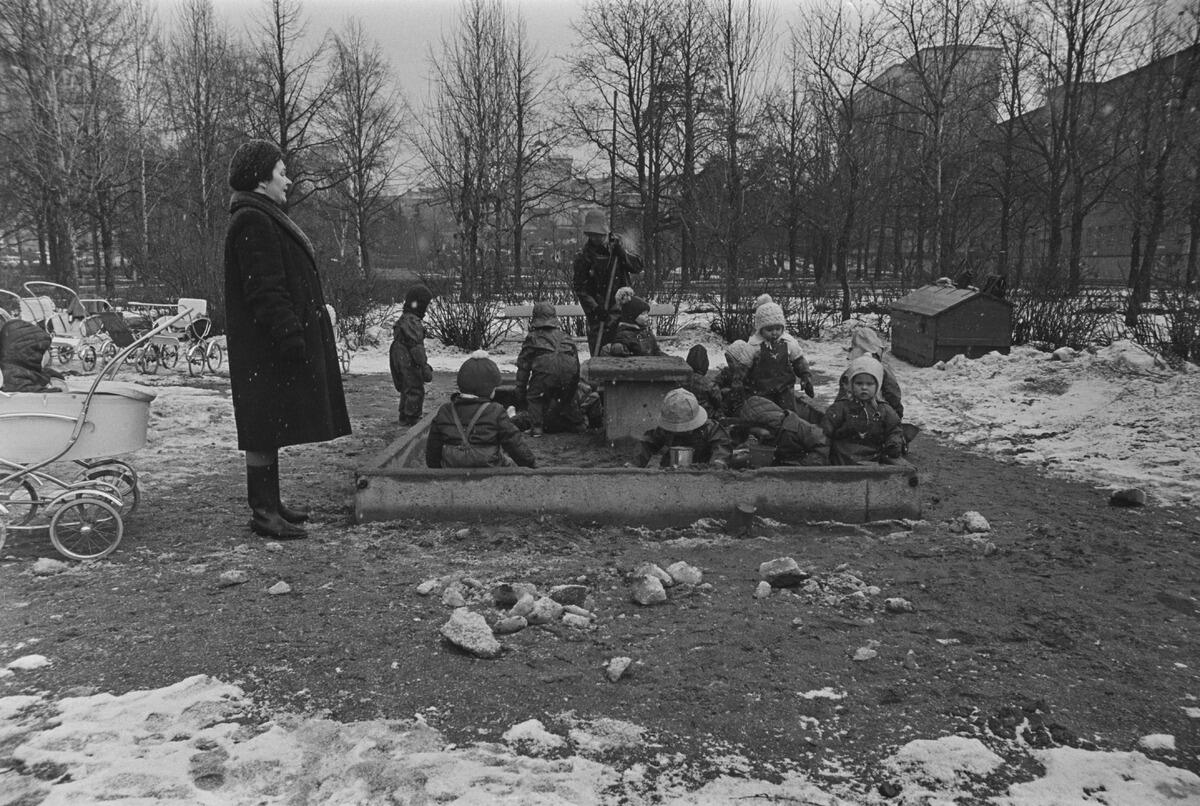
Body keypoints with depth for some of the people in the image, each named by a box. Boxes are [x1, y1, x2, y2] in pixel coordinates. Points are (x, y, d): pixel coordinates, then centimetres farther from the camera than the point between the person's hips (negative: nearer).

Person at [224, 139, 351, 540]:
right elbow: (265, 290, -22)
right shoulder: (252, 222, -14)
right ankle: (263, 512, 0)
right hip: (266, 350, -11)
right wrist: (290, 334, -24)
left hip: (271, 347, 11)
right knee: (266, 428, -6)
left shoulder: (266, 218, 21)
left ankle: (269, 503, 22)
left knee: (272, 427, 14)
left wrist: (295, 333, 24)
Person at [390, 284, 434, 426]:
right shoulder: (413, 322, -22)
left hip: (401, 361, 10)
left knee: (406, 389, 19)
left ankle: (404, 417, 28)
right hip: (410, 363, -10)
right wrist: (424, 367, -19)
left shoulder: (404, 319, 12)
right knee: (416, 389, -1)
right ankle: (412, 418, 6)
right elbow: (417, 348, -23)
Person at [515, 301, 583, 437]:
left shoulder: (533, 337, 23)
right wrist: (574, 385, 43)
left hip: (546, 369, -4)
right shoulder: (564, 336, 33)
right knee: (566, 397, 29)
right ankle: (577, 424, 31)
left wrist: (520, 390, 29)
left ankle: (536, 427, 3)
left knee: (534, 397, 16)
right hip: (569, 369, 4)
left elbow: (523, 366, 22)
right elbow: (577, 362, 35)